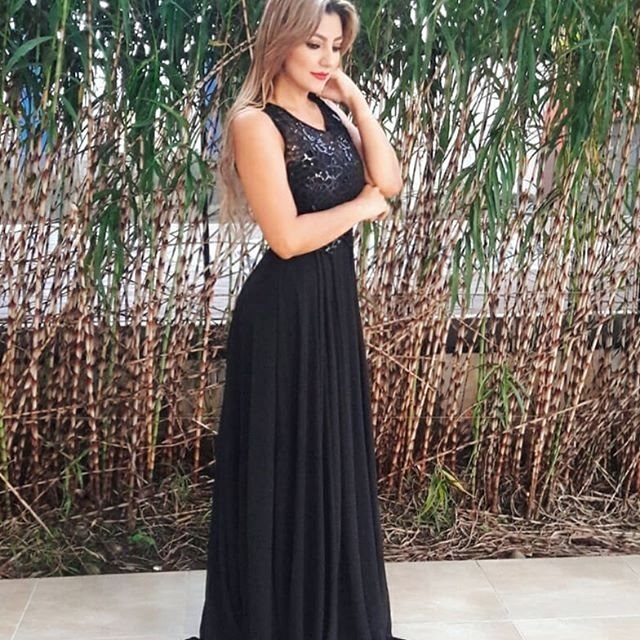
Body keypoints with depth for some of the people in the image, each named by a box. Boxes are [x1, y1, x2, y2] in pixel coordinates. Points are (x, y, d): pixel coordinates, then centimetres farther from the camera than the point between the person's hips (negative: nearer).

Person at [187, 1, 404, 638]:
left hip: (335, 300, 8)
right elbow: (288, 237, -20)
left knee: (333, 455, 17)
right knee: (284, 462, 4)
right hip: (285, 311, -8)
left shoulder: (330, 114, 9)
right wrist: (362, 205, -8)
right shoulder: (257, 123, -14)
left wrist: (357, 102, -5)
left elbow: (389, 181, -2)